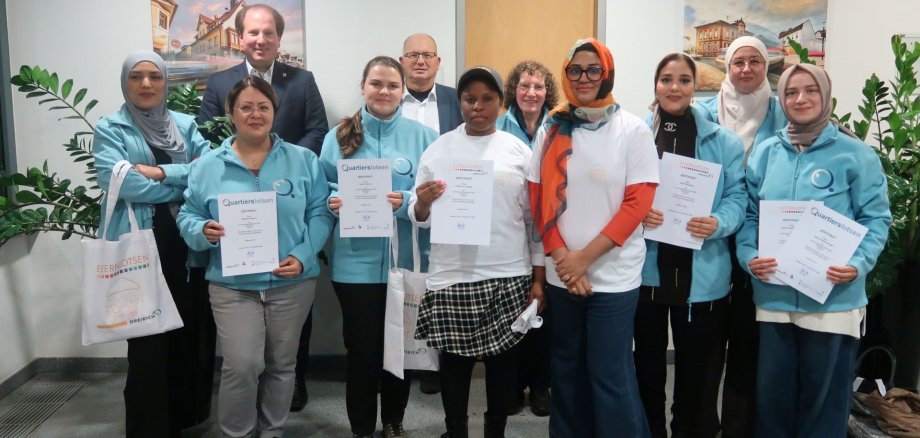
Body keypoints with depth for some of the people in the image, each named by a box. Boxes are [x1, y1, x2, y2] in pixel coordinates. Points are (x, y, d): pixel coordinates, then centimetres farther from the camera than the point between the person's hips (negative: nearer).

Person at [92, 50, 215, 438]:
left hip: (187, 246, 3)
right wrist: (186, 183, -9)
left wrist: (162, 172, -13)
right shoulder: (109, 129, 3)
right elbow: (122, 183, -14)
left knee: (190, 334, 8)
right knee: (148, 342, 2)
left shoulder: (186, 125, 13)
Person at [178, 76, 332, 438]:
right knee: (241, 365, -9)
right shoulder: (207, 165, 3)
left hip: (292, 283, 1)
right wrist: (204, 232, -17)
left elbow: (320, 212, 0)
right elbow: (188, 217, 6)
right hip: (232, 285, -1)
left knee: (281, 364, 12)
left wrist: (303, 256, -14)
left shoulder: (303, 160, 2)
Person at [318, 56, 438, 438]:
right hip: (357, 263, 0)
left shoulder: (423, 137, 1)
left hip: (407, 262, 1)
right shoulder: (339, 136, 5)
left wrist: (407, 203, -19)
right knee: (362, 348, 6)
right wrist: (335, 201, -15)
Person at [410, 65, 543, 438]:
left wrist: (538, 278, 2)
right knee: (455, 360, 8)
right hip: (452, 277, 0)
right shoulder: (438, 149, 2)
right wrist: (422, 204, -21)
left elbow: (534, 218, 5)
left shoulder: (519, 151, 3)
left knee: (504, 360, 10)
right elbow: (419, 217, 2)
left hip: (509, 277, 1)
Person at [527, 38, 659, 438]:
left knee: (610, 375, 0)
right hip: (561, 274, 4)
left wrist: (584, 257, -13)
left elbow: (638, 202, -9)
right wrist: (562, 258, -8)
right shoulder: (552, 131, 5)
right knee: (567, 369, 15)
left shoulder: (632, 130, -4)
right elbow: (539, 198, 5)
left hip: (613, 275, -3)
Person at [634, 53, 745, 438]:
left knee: (696, 367, 9)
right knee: (647, 361, 12)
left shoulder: (722, 140, 5)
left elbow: (737, 196, 1)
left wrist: (718, 224, -19)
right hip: (646, 268, 1)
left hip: (701, 273, 0)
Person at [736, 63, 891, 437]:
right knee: (772, 391, 13)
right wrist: (749, 256, -9)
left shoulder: (856, 154, -2)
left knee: (825, 393, 11)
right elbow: (749, 214, 7)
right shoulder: (765, 153, 7)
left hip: (834, 297, -2)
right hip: (774, 294, 3)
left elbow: (876, 217, -2)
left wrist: (859, 264, -17)